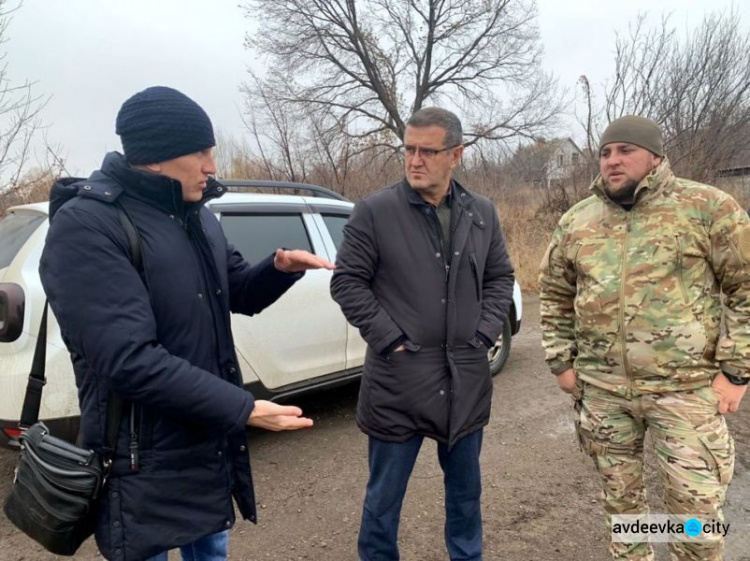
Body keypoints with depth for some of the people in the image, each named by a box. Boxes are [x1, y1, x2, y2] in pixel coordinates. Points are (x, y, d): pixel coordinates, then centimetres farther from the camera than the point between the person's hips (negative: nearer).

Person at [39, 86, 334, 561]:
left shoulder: (196, 215, 6)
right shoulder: (86, 225, -20)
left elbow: (238, 294, 16)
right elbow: (128, 359, -27)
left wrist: (279, 268, -6)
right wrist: (243, 410, -28)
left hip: (211, 444, 8)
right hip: (147, 463, -7)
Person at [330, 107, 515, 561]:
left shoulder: (482, 213, 5)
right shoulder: (374, 211, -8)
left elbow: (501, 277, 13)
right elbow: (347, 281, -7)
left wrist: (485, 333, 1)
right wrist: (388, 338, -12)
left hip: (465, 378, 4)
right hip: (398, 379, -4)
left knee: (466, 487, 22)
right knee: (385, 494, 11)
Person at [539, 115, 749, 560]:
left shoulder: (706, 206, -5)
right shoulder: (576, 222, 5)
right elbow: (554, 295, 14)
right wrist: (561, 361, 9)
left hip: (685, 387, -3)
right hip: (602, 388, 4)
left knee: (697, 502, 6)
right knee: (620, 493, 17)